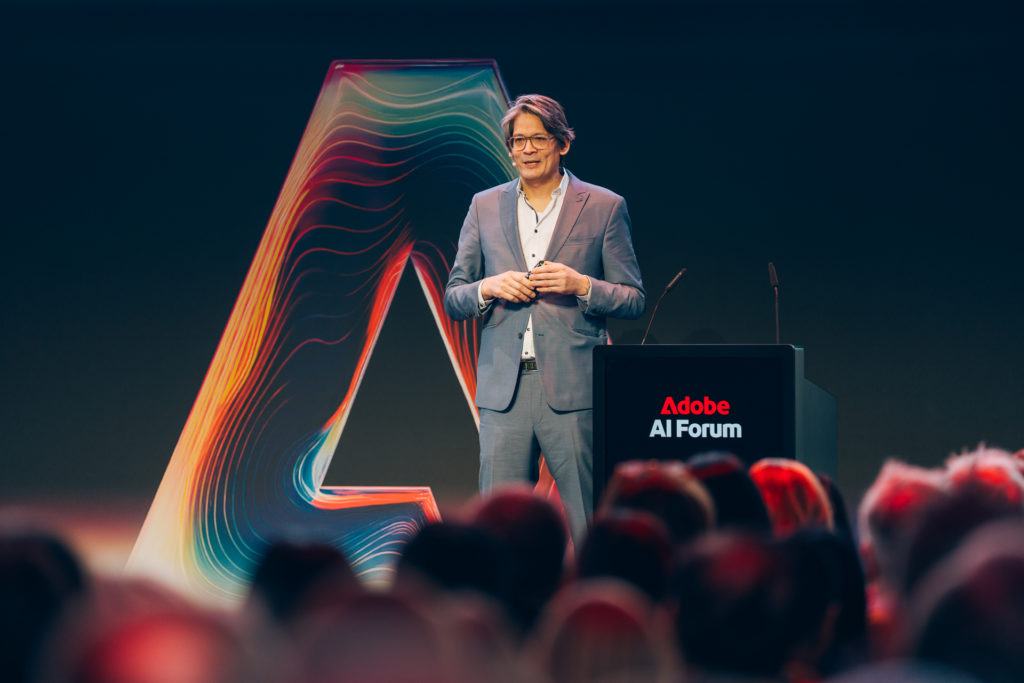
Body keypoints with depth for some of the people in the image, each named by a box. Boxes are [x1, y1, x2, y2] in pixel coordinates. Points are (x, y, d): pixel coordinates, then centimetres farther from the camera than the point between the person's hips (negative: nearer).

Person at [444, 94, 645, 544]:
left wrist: (581, 285, -11)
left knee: (592, 526, -3)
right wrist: (489, 288, -4)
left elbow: (634, 301, 7)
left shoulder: (604, 207, 6)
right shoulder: (485, 207, 14)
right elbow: (452, 300, 17)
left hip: (572, 388, -2)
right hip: (504, 388, 2)